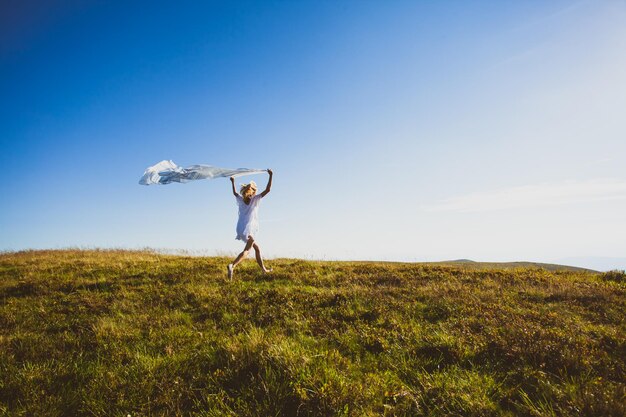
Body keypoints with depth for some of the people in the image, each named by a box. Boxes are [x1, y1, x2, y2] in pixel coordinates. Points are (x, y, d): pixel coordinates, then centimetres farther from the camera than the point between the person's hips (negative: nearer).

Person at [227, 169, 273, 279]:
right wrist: (270, 176, -7)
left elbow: (235, 192, 32)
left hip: (241, 229, 8)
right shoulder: (255, 199, -5)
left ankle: (264, 269, 26)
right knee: (247, 250, -13)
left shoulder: (240, 199, 9)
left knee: (257, 248, 19)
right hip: (249, 229, -8)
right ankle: (232, 265, -35)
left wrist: (233, 182, 42)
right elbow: (267, 190, -9)